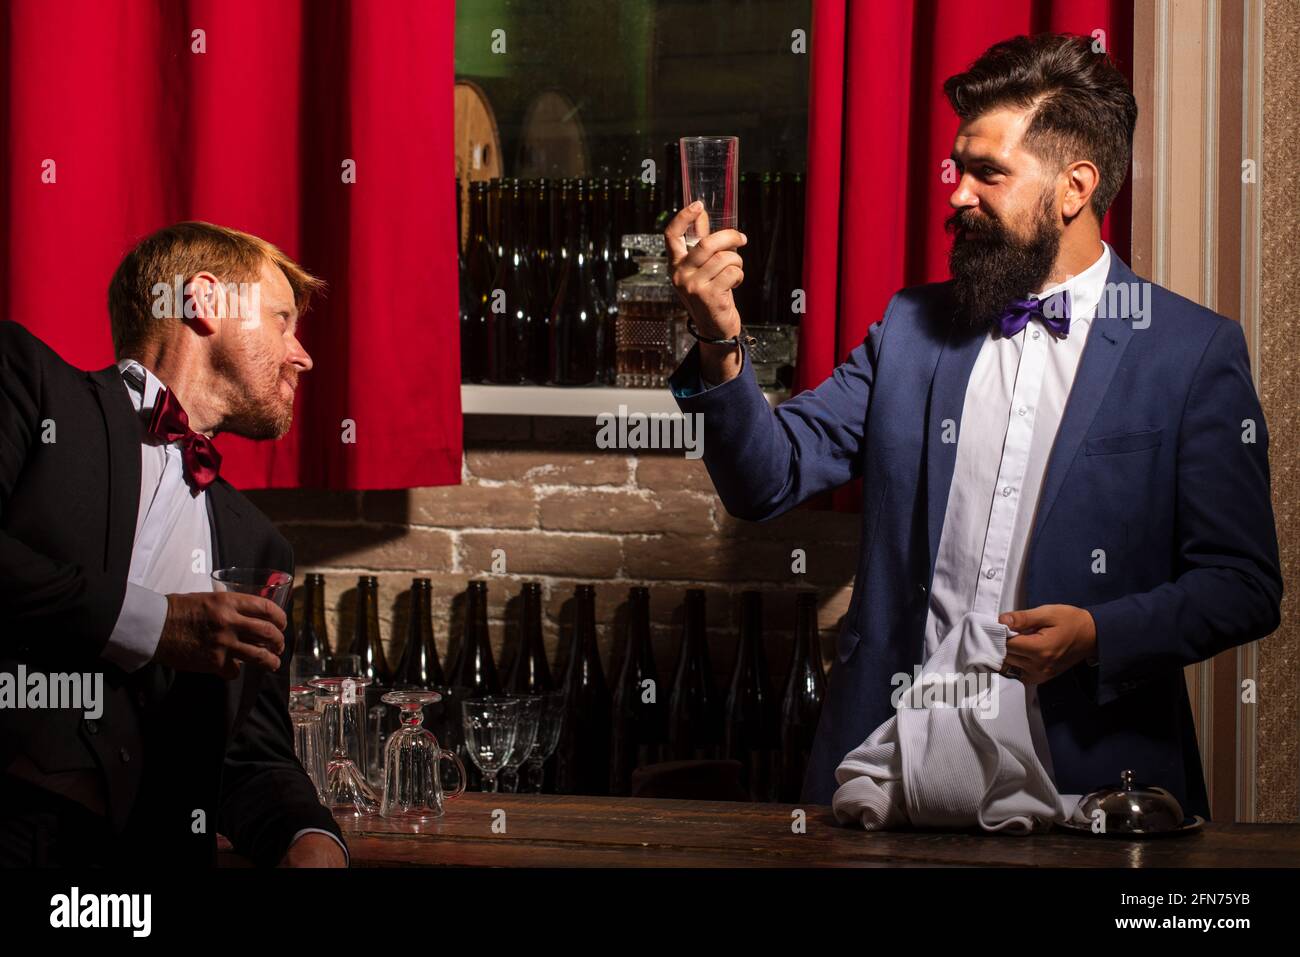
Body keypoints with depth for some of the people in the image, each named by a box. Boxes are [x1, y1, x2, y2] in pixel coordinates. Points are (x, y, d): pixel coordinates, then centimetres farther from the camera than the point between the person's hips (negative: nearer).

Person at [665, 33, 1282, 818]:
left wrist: (1099, 634, -15)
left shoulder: (1195, 354, 0)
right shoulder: (911, 327, 12)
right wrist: (723, 347, -11)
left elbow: (1245, 586, -1)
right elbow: (771, 480, 5)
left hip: (1083, 774, -3)